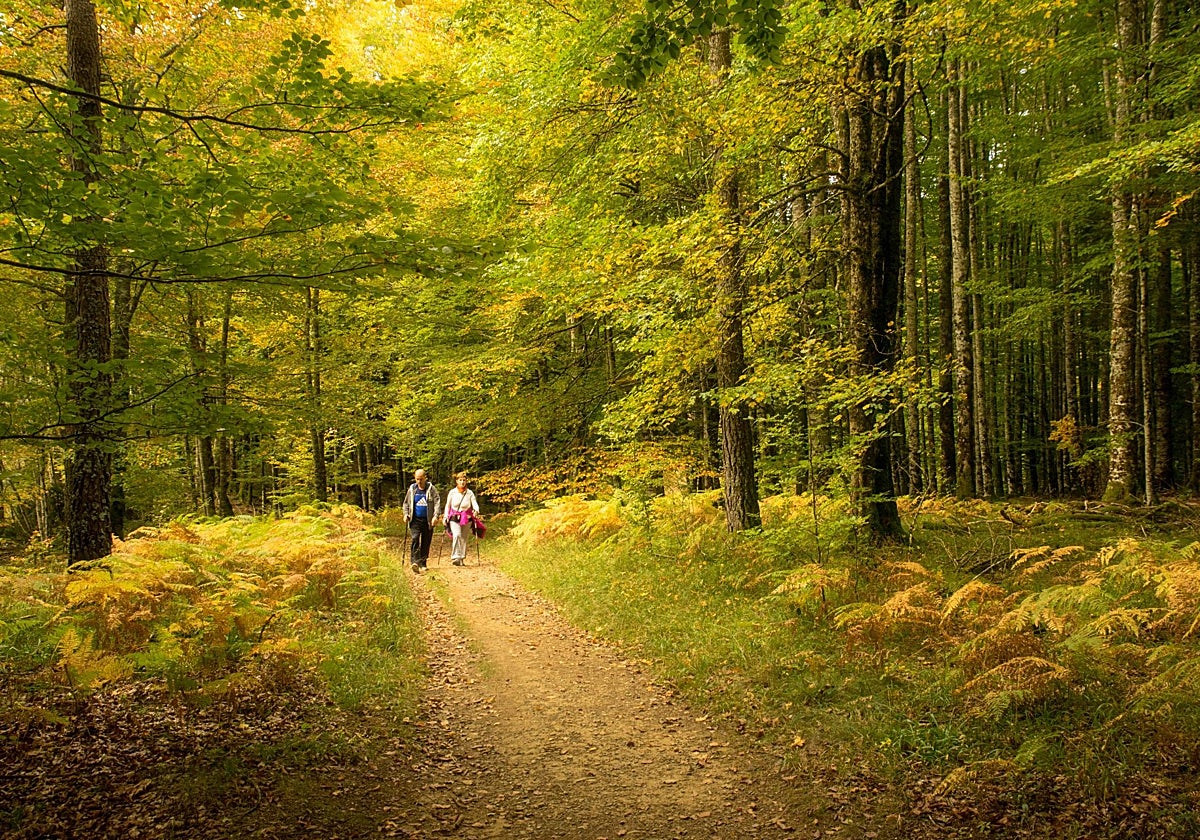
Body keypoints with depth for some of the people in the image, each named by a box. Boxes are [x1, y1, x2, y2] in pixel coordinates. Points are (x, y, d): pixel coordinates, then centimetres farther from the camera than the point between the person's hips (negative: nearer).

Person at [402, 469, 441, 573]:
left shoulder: (431, 489, 1)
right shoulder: (412, 489, 9)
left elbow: (437, 502, -7)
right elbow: (406, 503, 20)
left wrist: (436, 515, -20)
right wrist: (406, 514, 5)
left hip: (428, 520, -1)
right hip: (415, 520, 1)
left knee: (426, 543, 5)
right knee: (415, 539, -18)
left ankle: (423, 564, 17)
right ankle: (415, 562, -25)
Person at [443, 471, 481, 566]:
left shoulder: (470, 493, -1)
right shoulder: (452, 492, 1)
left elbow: (475, 504, -9)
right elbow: (448, 506, 9)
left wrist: (476, 511, -30)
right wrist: (445, 518, 4)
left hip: (466, 518, 1)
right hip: (454, 518, -1)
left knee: (463, 539, 7)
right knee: (457, 535, -22)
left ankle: (461, 559, 20)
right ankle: (455, 557, -23)